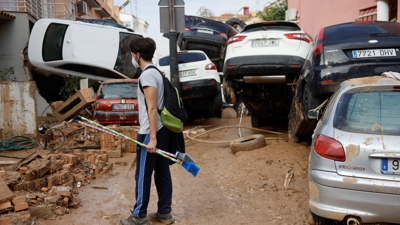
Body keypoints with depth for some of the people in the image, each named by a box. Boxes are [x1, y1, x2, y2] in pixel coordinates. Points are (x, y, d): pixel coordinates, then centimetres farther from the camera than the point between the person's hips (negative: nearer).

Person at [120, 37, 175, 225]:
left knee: (143, 175, 2)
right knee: (162, 172, 13)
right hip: (162, 130, 9)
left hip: (150, 133, -9)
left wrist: (152, 138, -22)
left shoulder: (147, 75, -15)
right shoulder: (155, 72, 15)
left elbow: (152, 108, -21)